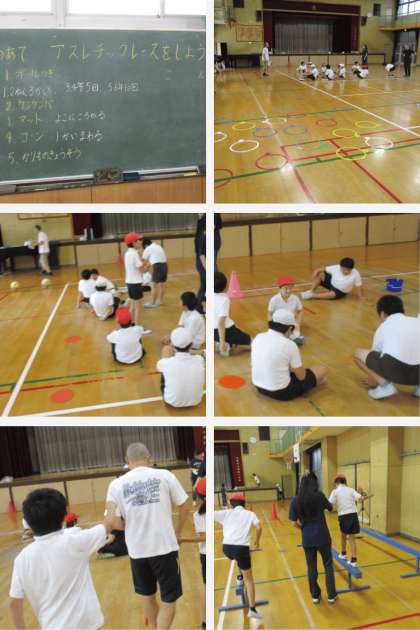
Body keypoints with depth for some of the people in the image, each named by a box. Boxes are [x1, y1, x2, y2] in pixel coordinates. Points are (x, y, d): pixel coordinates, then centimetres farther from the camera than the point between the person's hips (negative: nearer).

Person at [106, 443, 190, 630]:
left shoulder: (117, 483, -3)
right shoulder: (164, 475, -5)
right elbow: (184, 506, 2)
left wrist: (130, 526, 12)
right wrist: (177, 532, 16)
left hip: (137, 549, 3)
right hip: (164, 546, -2)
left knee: (147, 595, 26)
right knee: (169, 599, 12)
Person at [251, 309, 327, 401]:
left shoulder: (258, 337, -2)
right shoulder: (289, 344, -19)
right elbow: (301, 376, -10)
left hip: (259, 387, 7)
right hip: (281, 392, -6)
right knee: (322, 369, 9)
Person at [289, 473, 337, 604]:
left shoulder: (296, 500, -9)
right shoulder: (319, 495, -13)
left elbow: (295, 523, -5)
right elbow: (330, 508, 5)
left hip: (307, 539, 1)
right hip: (322, 537, -1)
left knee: (311, 568, 16)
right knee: (328, 566, 17)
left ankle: (315, 596, 28)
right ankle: (331, 595, 23)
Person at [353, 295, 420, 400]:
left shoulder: (383, 327, 19)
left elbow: (375, 356, 29)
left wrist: (372, 381, 47)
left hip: (395, 369, -4)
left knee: (358, 353, 18)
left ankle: (384, 384, 2)